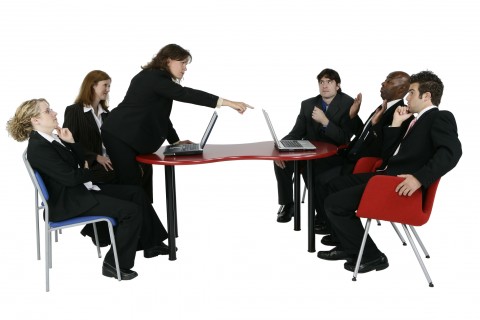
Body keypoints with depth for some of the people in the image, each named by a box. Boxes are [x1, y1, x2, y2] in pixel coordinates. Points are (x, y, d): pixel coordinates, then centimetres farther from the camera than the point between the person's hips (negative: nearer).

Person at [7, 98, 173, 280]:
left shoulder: (52, 140, 11)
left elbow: (82, 161, 13)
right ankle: (114, 264, -5)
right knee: (131, 211, -18)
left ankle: (151, 244, 18)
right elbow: (70, 178, -22)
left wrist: (71, 142, -2)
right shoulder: (38, 148, -18)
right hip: (68, 202, -10)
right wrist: (88, 172, -2)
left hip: (80, 190, 10)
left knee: (136, 193, 10)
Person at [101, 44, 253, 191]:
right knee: (131, 184, -13)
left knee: (133, 183, 7)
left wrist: (175, 141, 13)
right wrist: (227, 102, -29)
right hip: (120, 136, -10)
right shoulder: (155, 77, -15)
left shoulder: (155, 78, 17)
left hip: (130, 137, 10)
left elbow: (160, 115, 19)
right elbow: (185, 94, -26)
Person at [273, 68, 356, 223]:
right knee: (282, 159, -21)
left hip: (333, 156, -5)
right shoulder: (308, 104, 7)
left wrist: (324, 120, -25)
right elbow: (296, 133, 2)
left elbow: (344, 139, -14)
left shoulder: (349, 104, -7)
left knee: (312, 167, -34)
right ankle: (287, 204, -6)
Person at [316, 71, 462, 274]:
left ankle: (371, 255, 1)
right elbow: (388, 152, 21)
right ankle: (349, 246, 22)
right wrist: (396, 123, 10)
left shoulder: (441, 118, -6)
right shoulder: (418, 120, 22)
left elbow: (451, 152, -25)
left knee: (333, 203, -13)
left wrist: (419, 178, -35)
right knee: (335, 185, 19)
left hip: (401, 184, -10)